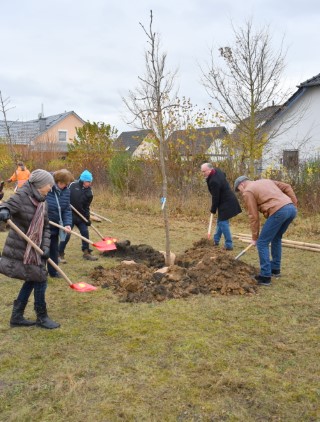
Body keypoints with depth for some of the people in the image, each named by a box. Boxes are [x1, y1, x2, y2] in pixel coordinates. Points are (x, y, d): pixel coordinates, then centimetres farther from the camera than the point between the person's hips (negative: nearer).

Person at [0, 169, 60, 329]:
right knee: (40, 280, -2)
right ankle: (42, 317, 15)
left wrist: (45, 247, -3)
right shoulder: (22, 196, -15)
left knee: (32, 280, 14)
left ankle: (17, 316, 26)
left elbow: (45, 227, 9)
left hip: (34, 249, 8)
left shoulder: (42, 202, 7)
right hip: (20, 250, -8)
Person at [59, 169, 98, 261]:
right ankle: (60, 254, 10)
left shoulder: (89, 192, 1)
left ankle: (86, 252, 17)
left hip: (81, 216, 4)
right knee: (66, 234, -5)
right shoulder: (73, 185, -11)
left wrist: (87, 219, 5)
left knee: (85, 232, 3)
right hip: (70, 214, -4)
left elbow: (86, 207, 7)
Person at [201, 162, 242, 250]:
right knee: (220, 220, 19)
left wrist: (213, 210, -8)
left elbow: (215, 197, -22)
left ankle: (229, 245, -1)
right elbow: (224, 175, 26)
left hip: (226, 204, -11)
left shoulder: (213, 181, -28)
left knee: (223, 223, -6)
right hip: (228, 200, 11)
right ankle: (216, 240, 31)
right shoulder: (217, 170, 1)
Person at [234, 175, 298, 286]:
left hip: (279, 211, -8)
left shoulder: (248, 191, 8)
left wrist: (255, 237, 12)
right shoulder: (266, 181, 31)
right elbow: (287, 187, 24)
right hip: (291, 208, 8)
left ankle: (265, 276, 3)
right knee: (276, 238, 28)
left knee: (262, 243, 2)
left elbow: (254, 216, 4)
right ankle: (275, 269, 35)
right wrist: (294, 204, 23)